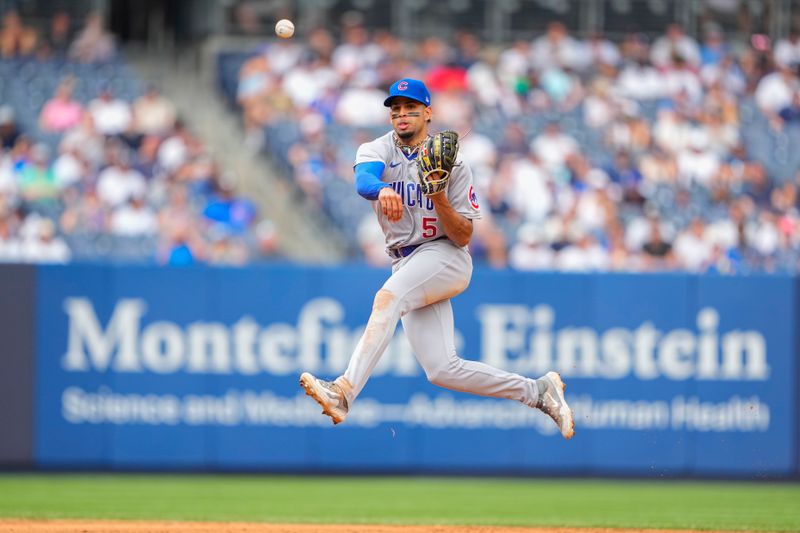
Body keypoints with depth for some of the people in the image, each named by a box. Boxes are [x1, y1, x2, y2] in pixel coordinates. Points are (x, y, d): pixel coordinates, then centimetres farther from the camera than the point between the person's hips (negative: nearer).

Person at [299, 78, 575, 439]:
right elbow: (363, 181, -21)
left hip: (445, 257, -4)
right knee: (442, 370, -6)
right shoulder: (377, 151, 5)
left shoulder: (452, 165, 0)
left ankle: (344, 393, -50)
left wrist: (441, 200, -22)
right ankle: (538, 392, 8)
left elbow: (463, 237, -3)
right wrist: (382, 191, -46)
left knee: (389, 297, -35)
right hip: (405, 265, 4)